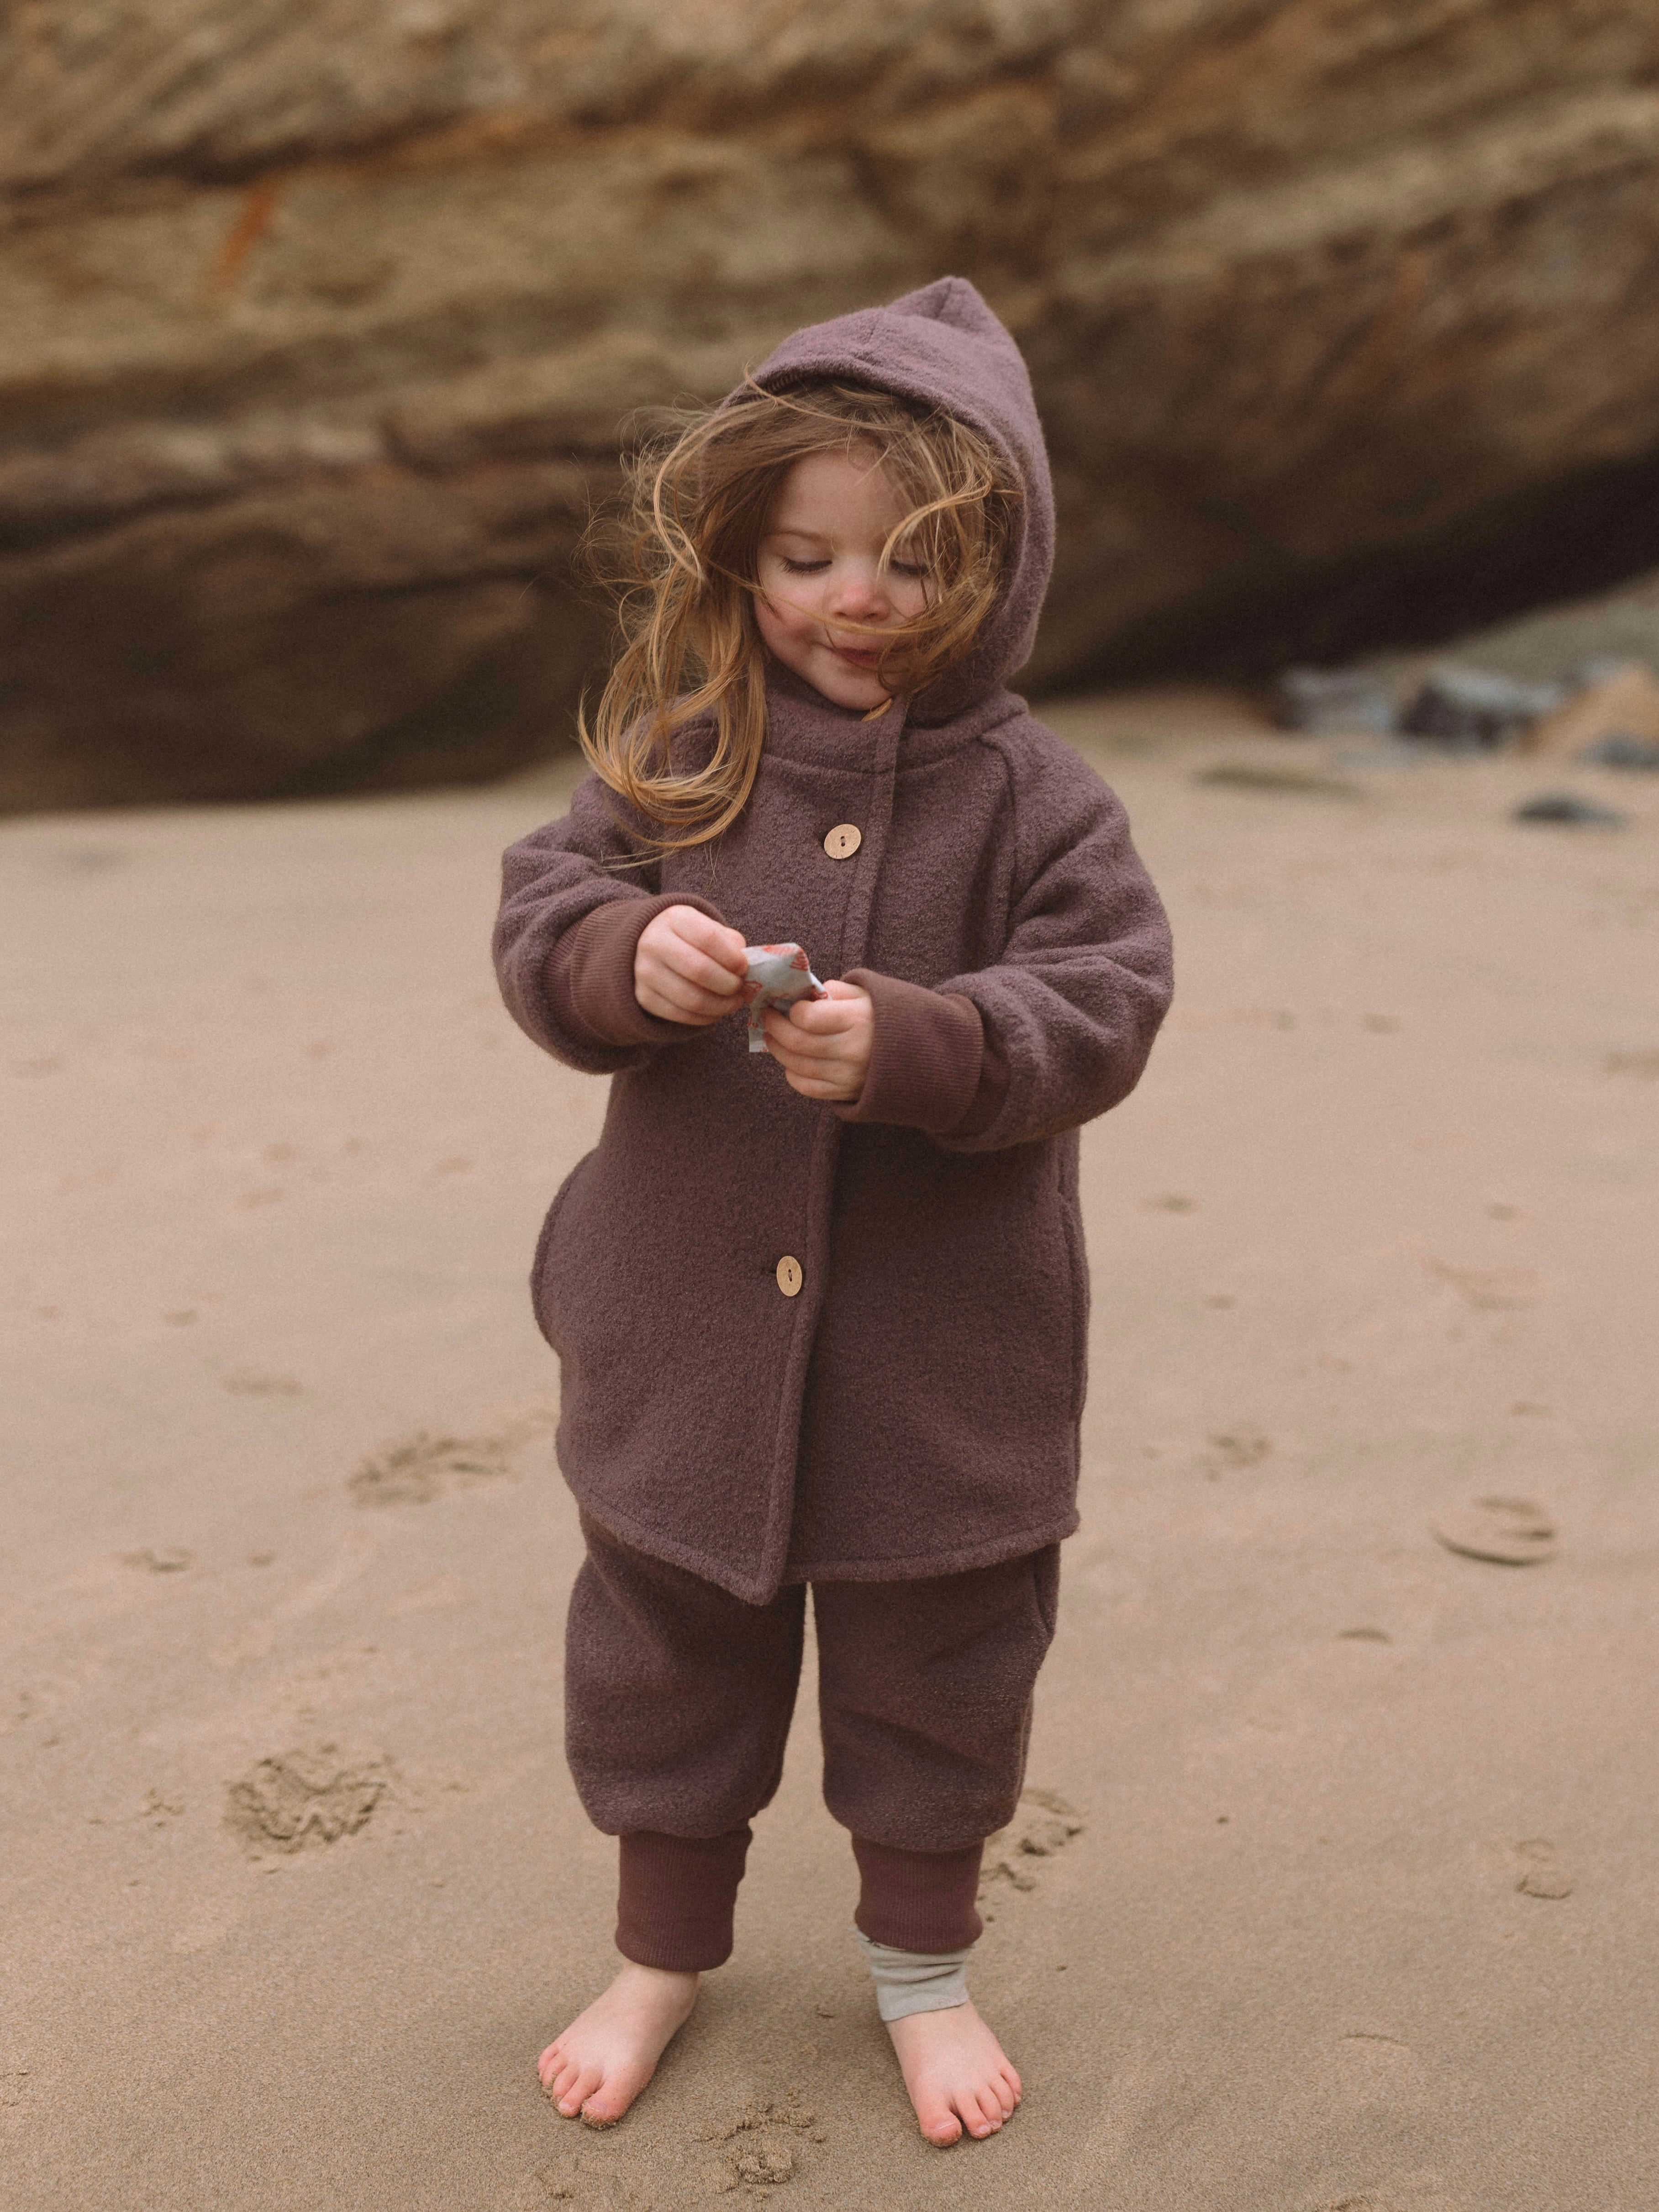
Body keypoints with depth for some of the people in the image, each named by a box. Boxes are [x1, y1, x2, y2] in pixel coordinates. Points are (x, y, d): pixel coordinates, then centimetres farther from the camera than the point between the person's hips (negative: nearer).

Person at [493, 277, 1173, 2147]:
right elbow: (541, 913, -2)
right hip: (687, 1325, 2)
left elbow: (1099, 1008, -13)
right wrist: (625, 957, -25)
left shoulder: (1029, 795, -8)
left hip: (944, 1346, -1)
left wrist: (909, 1044, -29)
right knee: (665, 1648, 17)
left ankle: (921, 1966, 41)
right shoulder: (679, 759, -3)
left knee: (932, 1666, 16)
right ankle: (663, 1951, 41)